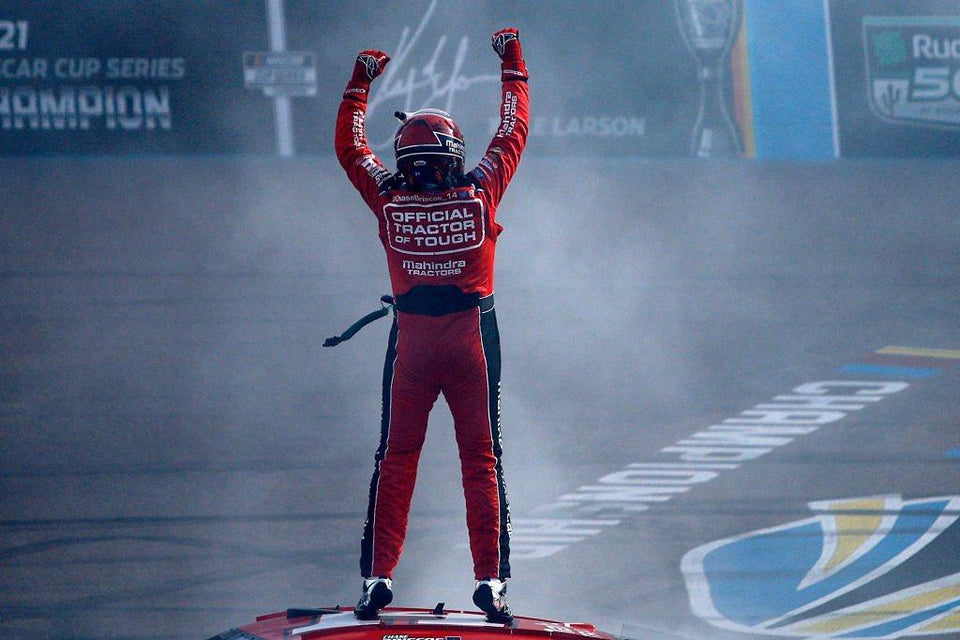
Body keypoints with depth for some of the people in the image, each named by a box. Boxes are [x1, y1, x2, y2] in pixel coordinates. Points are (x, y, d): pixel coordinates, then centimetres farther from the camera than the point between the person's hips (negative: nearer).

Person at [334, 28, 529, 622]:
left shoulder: (389, 199, -2)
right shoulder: (480, 193, -4)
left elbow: (350, 146, 14)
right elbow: (513, 134, 10)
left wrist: (361, 81, 23)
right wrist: (513, 63, 21)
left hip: (412, 341, 0)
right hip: (474, 338, 0)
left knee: (396, 458, 8)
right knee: (482, 460, 3)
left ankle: (378, 576, 4)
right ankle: (491, 579, -1)